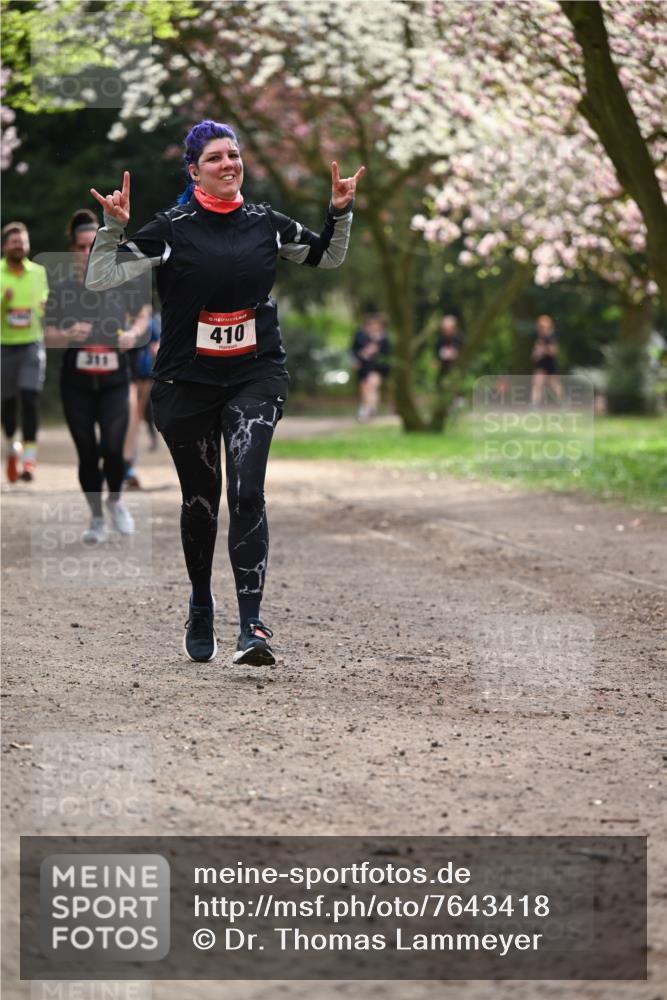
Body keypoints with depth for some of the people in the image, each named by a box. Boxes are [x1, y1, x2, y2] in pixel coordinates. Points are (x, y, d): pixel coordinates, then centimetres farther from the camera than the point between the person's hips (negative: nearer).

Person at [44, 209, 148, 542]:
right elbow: (48, 335, -2)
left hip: (114, 380, -1)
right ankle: (96, 518, 20)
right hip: (76, 382, 1)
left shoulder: (121, 283, -2)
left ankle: (116, 501, 15)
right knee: (87, 454, 2)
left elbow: (141, 317, 12)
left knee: (112, 449, -15)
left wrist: (133, 333, -10)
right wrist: (69, 334, -22)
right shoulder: (62, 289, -3)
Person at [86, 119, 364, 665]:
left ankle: (252, 625, -19)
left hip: (256, 378, 1)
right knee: (201, 501, 11)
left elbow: (328, 257, 21)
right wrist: (113, 227, -25)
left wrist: (340, 214, 4)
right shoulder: (172, 229, -6)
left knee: (246, 492, -16)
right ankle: (201, 609, 34)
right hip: (187, 380, -1)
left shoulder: (266, 223, 4)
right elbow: (100, 278, -10)